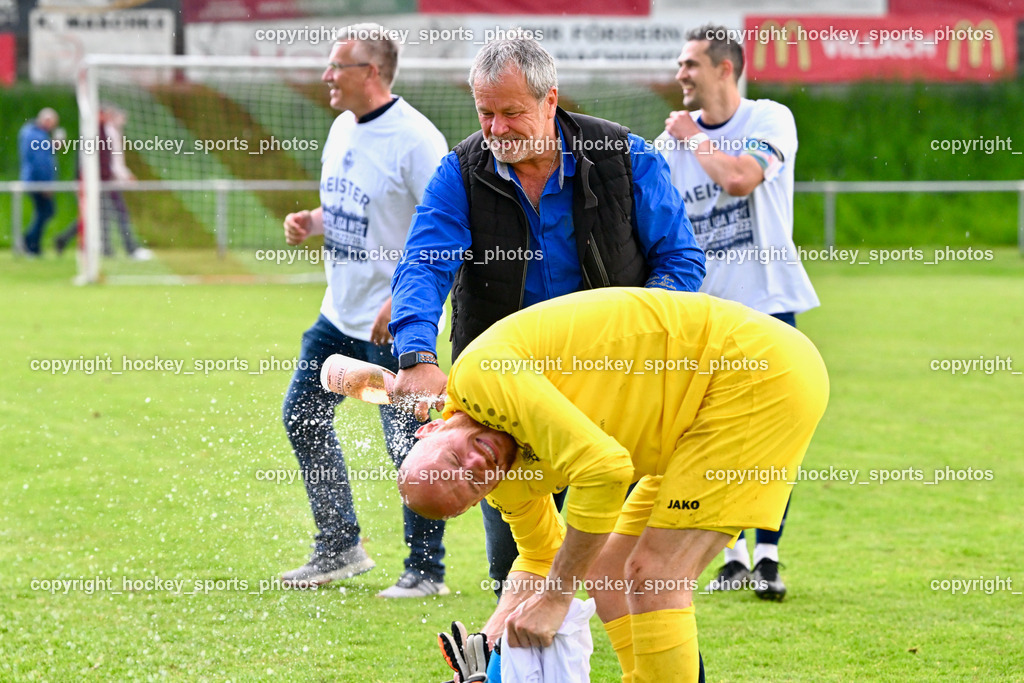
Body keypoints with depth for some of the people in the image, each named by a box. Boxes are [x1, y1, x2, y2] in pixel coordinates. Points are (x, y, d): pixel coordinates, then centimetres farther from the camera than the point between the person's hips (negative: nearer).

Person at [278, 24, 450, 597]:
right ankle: (340, 548, 23)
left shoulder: (415, 139, -18)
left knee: (408, 444, -4)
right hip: (340, 314, 9)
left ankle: (427, 570, 7)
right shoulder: (344, 129, 9)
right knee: (303, 417, 12)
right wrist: (310, 223, 1)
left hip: (396, 323, -9)